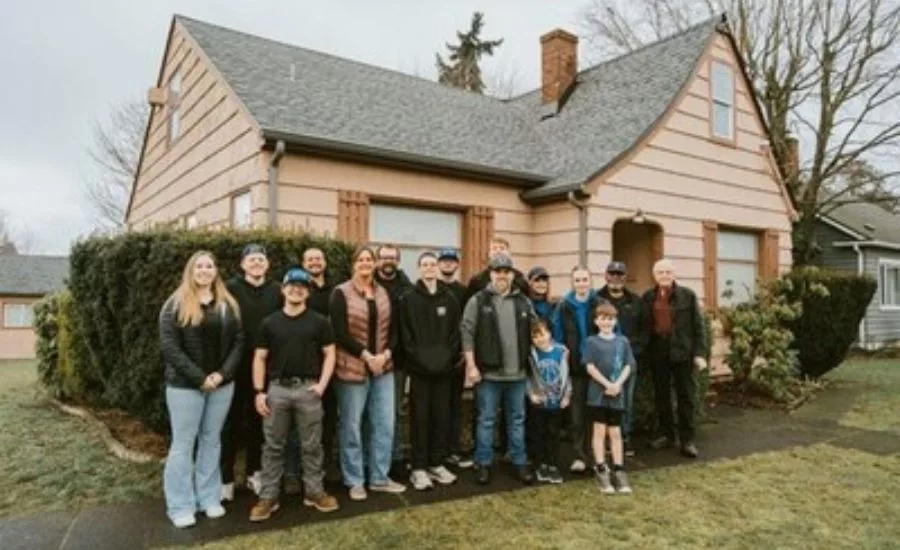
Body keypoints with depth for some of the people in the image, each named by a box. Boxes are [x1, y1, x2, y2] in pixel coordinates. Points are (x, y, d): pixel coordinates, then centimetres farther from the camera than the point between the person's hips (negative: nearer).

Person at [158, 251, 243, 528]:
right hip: (185, 385, -3)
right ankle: (180, 506, 15)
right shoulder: (176, 305, -4)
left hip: (222, 384, 4)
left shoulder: (228, 305, 7)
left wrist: (223, 373, -11)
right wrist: (199, 377, -16)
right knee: (183, 443, 4)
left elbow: (238, 341, 3)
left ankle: (209, 498, 24)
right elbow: (169, 346, -12)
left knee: (212, 440, 13)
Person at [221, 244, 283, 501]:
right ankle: (226, 477, 16)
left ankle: (253, 472, 27)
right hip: (238, 364, -3)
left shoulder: (276, 291, 7)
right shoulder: (232, 288, -3)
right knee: (232, 420, 5)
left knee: (258, 420, 13)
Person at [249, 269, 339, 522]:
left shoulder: (319, 322, 3)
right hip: (277, 389, 1)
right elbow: (260, 358, 7)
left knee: (311, 445, 8)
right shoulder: (270, 323, 6)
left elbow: (329, 354, 3)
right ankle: (268, 496, 18)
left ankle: (314, 491, 21)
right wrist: (259, 391, -1)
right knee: (273, 446, 8)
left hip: (308, 389, -1)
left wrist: (322, 384, -7)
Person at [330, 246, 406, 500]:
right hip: (353, 368, -5)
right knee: (352, 426, 5)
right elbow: (340, 333, -13)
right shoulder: (341, 293, -6)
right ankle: (355, 481, 20)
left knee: (385, 424, 8)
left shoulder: (383, 293, 10)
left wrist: (385, 354, -8)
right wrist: (366, 356, -16)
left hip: (383, 367, 5)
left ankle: (379, 478, 23)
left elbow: (392, 329, 9)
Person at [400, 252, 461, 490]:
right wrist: (419, 358, -13)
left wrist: (448, 357, -7)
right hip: (419, 367, -3)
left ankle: (437, 463, 21)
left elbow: (455, 331, 5)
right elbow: (405, 334, -5)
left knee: (441, 416, 8)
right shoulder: (409, 299, 0)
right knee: (420, 417, 1)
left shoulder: (449, 299, 9)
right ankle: (419, 468, 9)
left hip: (444, 366, 3)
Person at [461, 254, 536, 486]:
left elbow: (534, 332, 13)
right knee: (486, 420, 7)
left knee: (517, 419, 14)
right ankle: (483, 464, 19)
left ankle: (520, 462, 26)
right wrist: (471, 366, -12)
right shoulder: (478, 301, -4)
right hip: (488, 373, -3)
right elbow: (467, 333, -7)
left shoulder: (523, 301, 8)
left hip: (517, 373, 3)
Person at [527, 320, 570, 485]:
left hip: (556, 401, 0)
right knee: (540, 433, 10)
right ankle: (542, 465, 23)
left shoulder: (561, 351, -9)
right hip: (539, 401, 1)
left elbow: (565, 375, -2)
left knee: (554, 434, 9)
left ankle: (553, 466, 19)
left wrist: (566, 395, -3)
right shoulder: (532, 353, -7)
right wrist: (531, 393, -10)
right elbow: (527, 375, -2)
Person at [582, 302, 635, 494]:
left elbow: (628, 366, 2)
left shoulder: (623, 341, 6)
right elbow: (590, 367, -9)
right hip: (598, 392, -2)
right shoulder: (592, 341, -3)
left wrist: (618, 384, -12)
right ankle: (601, 470, 11)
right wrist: (607, 384, -16)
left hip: (617, 393, 2)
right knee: (600, 430, 3)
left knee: (615, 432, 9)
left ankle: (619, 471, 15)